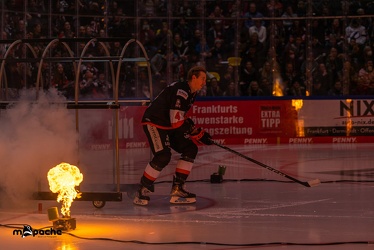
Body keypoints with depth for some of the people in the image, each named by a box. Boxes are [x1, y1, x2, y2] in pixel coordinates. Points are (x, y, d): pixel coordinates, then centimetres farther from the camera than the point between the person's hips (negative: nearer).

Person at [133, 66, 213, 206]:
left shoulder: (191, 93, 9)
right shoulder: (181, 91, -23)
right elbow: (176, 122, -26)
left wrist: (197, 131, 11)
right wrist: (197, 133, -20)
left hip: (169, 125, 10)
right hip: (153, 122, -10)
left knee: (190, 149, 2)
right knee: (163, 156, -25)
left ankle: (177, 189, 4)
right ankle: (141, 192, -13)